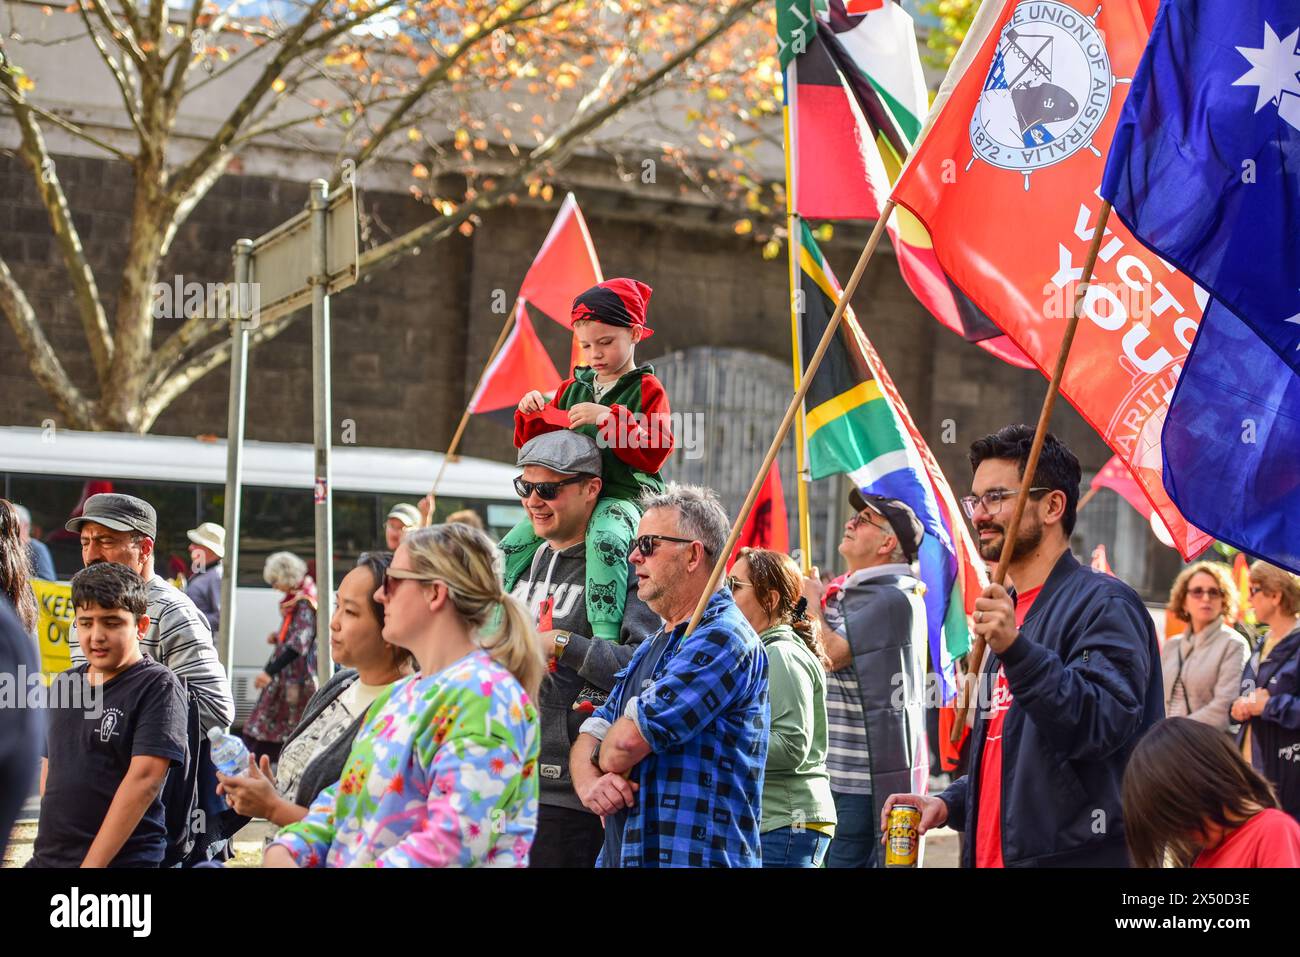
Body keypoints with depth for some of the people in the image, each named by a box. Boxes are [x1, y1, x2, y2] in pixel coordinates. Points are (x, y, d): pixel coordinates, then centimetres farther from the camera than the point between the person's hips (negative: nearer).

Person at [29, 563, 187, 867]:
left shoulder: (158, 687, -8)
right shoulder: (62, 684, 12)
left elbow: (144, 779, -16)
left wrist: (92, 864, -19)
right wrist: (47, 848, 9)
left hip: (123, 859, -6)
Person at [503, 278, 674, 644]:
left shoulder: (646, 389, 2)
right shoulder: (573, 388, 19)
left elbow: (655, 453, -12)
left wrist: (608, 418, -21)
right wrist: (532, 417, 3)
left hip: (622, 494, -7)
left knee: (605, 540, -39)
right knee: (506, 553, -5)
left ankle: (606, 637, -45)